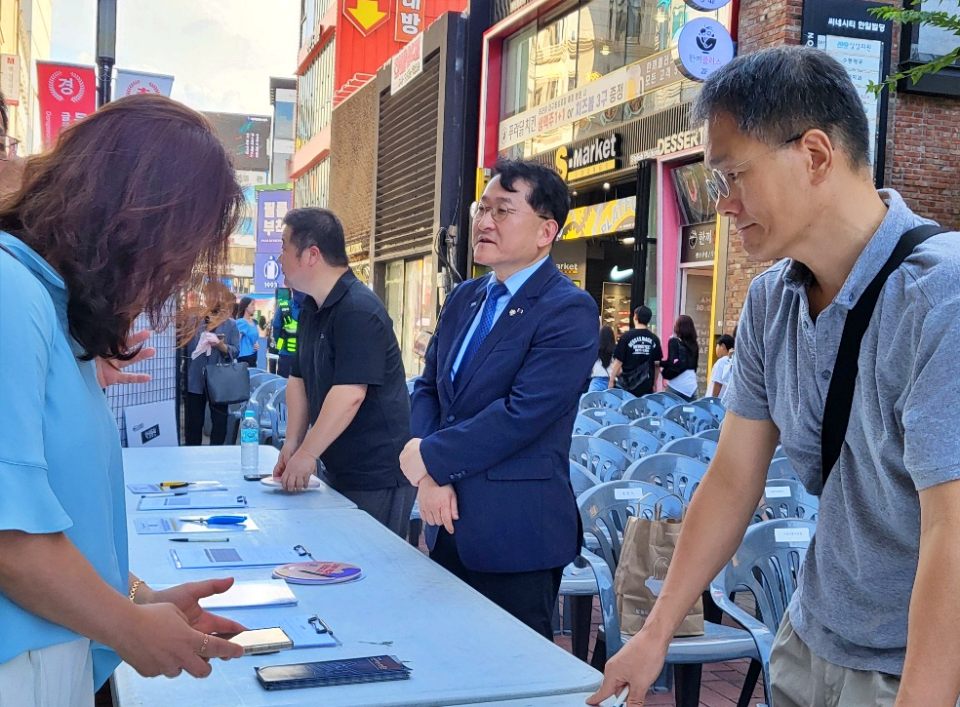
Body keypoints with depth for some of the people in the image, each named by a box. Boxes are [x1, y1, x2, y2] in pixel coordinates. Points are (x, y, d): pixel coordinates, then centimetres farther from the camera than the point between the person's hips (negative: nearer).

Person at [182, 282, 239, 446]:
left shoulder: (230, 324, 0)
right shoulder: (194, 319, 5)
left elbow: (235, 351, -4)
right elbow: (185, 346, 5)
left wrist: (221, 345, -20)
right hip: (195, 380, 2)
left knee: (219, 420, 7)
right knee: (193, 421, 8)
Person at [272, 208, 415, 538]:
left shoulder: (359, 310, -20)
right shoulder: (311, 309, 11)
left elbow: (349, 395, -26)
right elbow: (299, 379, 14)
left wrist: (307, 453, -20)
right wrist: (292, 443, 5)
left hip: (377, 477, -9)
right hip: (340, 471, 9)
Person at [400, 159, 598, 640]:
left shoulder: (569, 311, -13)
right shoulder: (463, 299, 11)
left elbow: (522, 414, -21)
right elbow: (427, 388, 11)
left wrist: (430, 457, -12)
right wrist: (430, 476, -5)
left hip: (516, 533, -7)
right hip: (449, 525, 7)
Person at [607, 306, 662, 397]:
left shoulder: (627, 336, -9)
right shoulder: (654, 339, 0)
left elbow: (618, 361, -8)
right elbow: (656, 363, 6)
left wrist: (611, 380, 2)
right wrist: (654, 382, 19)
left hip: (628, 385, -2)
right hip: (646, 387, 3)